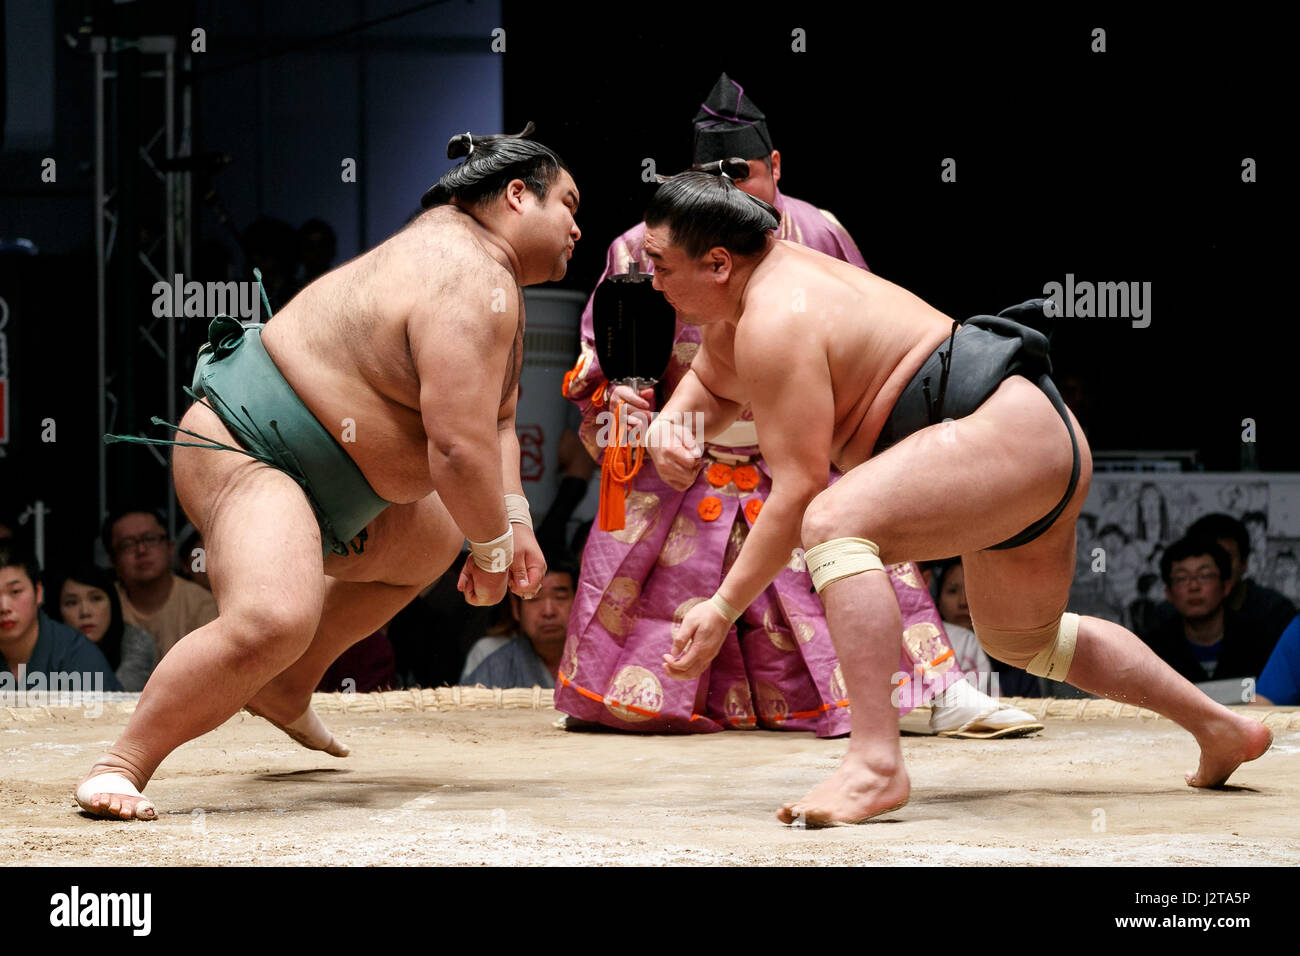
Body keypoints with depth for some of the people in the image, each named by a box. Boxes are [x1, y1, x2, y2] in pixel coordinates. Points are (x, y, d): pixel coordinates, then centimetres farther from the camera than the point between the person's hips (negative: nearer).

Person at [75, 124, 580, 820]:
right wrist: (492, 549, -14)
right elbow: (459, 445, -30)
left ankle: (286, 691, 37)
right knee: (273, 619, -34)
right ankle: (122, 764, -25)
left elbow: (495, 417, 14)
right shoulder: (473, 284, -23)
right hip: (240, 454, -12)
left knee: (432, 541, 32)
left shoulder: (469, 256, 13)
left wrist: (512, 522, -1)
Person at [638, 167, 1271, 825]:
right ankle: (1221, 730, 43)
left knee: (834, 524, -31)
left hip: (1008, 431, -12)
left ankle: (876, 765, -38)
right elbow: (712, 387, 31)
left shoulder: (775, 322, -17)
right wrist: (667, 426, 7)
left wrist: (722, 609, -17)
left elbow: (798, 490, -21)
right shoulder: (751, 288, 13)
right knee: (1020, 640, 31)